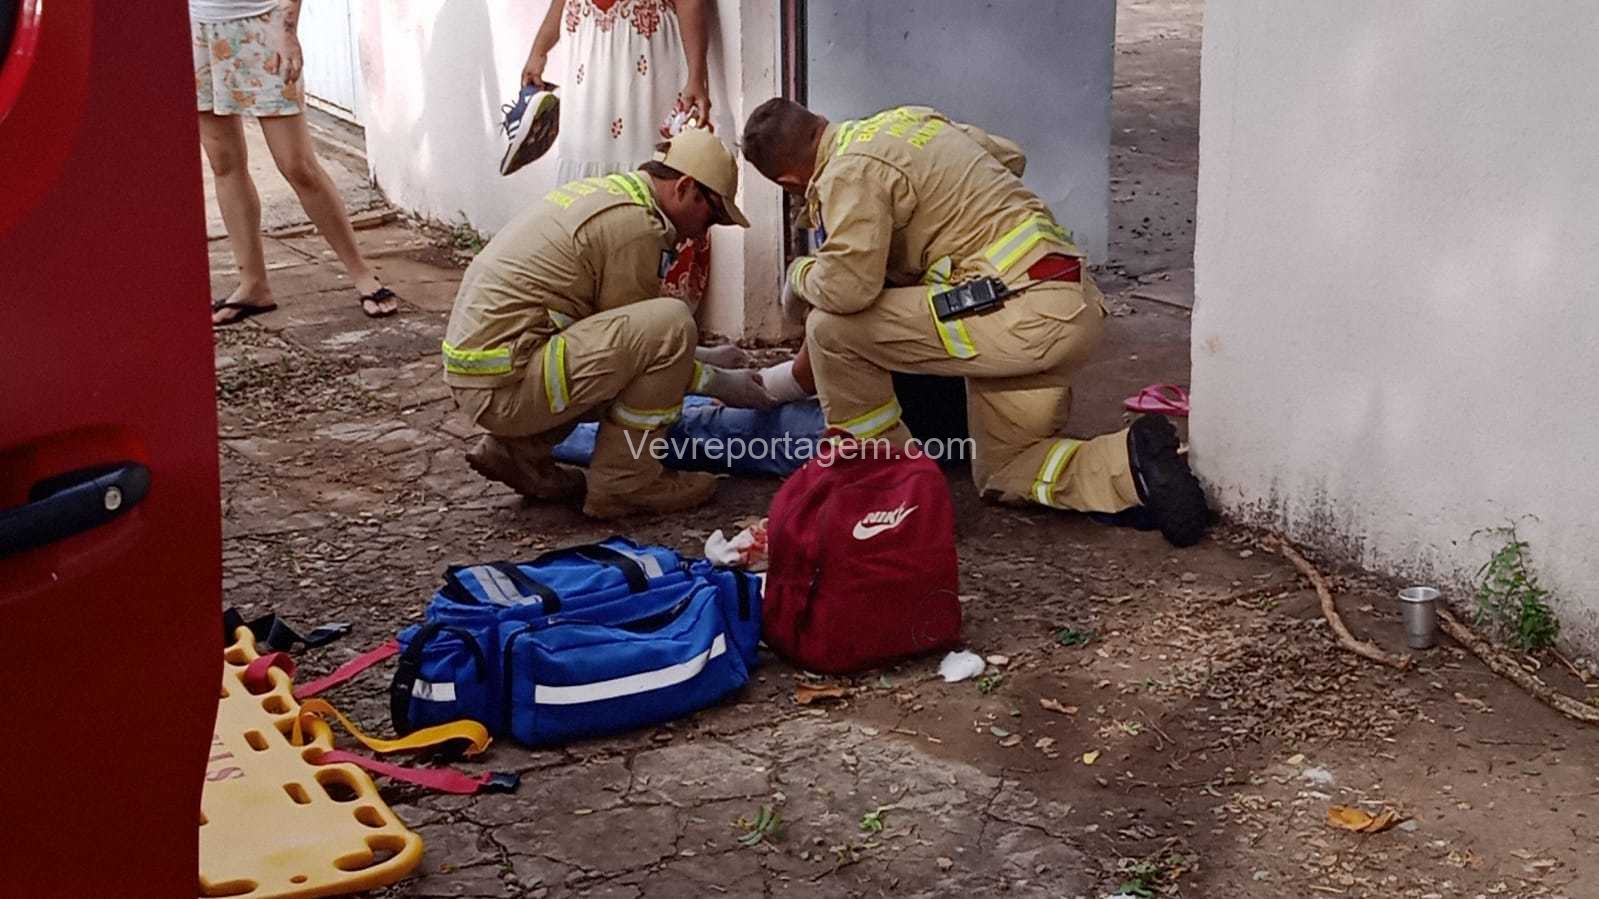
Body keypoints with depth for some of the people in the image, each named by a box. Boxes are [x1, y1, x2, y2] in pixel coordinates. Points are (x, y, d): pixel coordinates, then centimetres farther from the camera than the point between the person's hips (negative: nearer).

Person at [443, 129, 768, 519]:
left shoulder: (604, 191, 18)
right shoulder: (637, 225, -13)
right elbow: (643, 335, -6)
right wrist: (719, 383, 4)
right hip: (506, 382, -10)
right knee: (672, 323, -17)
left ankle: (517, 450, 15)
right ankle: (624, 483, -6)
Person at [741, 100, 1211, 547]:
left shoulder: (849, 172, -9)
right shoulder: (905, 119, 19)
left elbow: (849, 286, -21)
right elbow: (1011, 156, 31)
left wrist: (800, 275, 1)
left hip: (1027, 313, -10)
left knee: (833, 326, -8)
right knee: (1001, 474, 20)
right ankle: (1131, 463, 1)